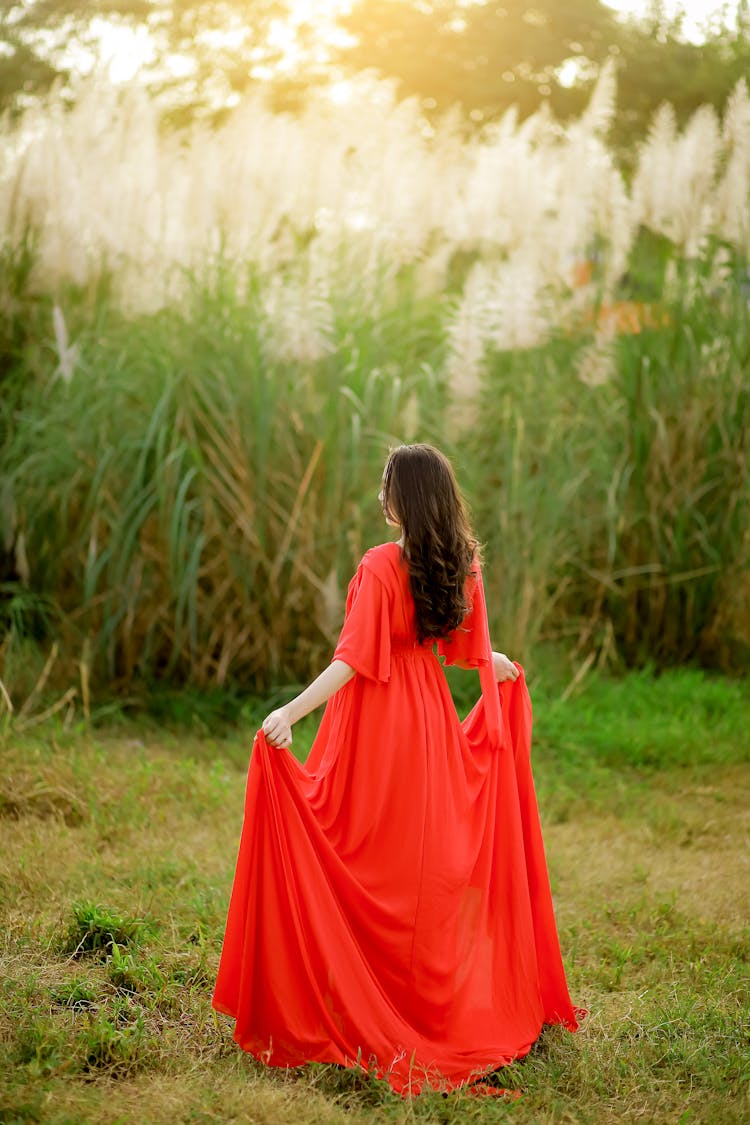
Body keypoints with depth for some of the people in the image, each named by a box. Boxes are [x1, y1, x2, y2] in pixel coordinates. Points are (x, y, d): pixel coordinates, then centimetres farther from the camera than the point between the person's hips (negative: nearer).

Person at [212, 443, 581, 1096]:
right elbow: (467, 650, 9)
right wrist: (503, 669, 31)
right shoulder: (464, 564, -1)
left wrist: (293, 711, -26)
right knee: (431, 858, 15)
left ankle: (360, 1009, 11)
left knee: (369, 863, 4)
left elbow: (354, 661, -24)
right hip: (430, 715, 6)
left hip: (376, 721, -6)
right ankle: (438, 1000, 24)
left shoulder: (381, 566, -18)